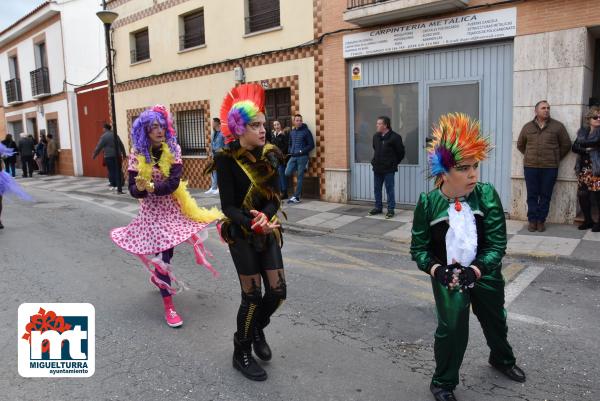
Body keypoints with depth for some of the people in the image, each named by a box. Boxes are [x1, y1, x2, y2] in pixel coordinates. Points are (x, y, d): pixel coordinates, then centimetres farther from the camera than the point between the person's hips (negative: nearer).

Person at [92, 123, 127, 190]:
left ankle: (113, 185, 2)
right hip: (117, 156, 4)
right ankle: (118, 185, 2)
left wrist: (94, 155, 3)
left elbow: (99, 147, -6)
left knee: (111, 171, 0)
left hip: (109, 156, -4)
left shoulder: (104, 136, -6)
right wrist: (124, 154, 29)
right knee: (117, 170, 4)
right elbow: (121, 145, 19)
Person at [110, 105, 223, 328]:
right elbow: (133, 190, -14)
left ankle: (157, 277, 50)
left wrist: (151, 186, -33)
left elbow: (174, 183, -20)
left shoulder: (173, 150, -10)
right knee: (161, 252, -6)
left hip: (172, 208, 2)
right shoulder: (137, 155, -12)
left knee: (166, 249, 15)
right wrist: (140, 187, -36)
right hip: (152, 210, -2)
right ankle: (168, 305, 3)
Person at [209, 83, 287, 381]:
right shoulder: (227, 158, -14)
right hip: (241, 235, -5)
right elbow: (228, 206, -15)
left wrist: (265, 217, -24)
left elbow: (275, 197, -3)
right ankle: (241, 354, 24)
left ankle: (257, 330, 37)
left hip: (268, 232, 5)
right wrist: (252, 224, -31)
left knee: (278, 292, 5)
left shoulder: (269, 154, 0)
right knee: (252, 295, 1)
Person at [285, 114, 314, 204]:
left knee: (299, 177, -2)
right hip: (293, 157, 5)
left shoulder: (306, 131, -1)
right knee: (287, 173, -10)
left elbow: (311, 145, -4)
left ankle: (296, 197, 2)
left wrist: (302, 151, -13)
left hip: (302, 157, -5)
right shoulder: (292, 132, 16)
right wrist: (290, 151, 7)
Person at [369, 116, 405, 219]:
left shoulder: (394, 137, -13)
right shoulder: (375, 137, 7)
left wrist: (394, 163, 2)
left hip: (389, 169, -7)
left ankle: (391, 209, 9)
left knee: (390, 189, 0)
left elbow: (401, 152, -6)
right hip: (377, 168, 7)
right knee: (377, 189, 13)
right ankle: (378, 207, 25)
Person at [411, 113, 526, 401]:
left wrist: (474, 270, -30)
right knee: (452, 328, -8)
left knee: (495, 319, 24)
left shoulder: (487, 195, -16)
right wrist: (437, 270, -27)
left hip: (485, 272, 3)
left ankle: (502, 359, 57)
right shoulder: (427, 203, -17)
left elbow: (497, 243, -17)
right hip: (448, 275, -2)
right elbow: (419, 248, -10)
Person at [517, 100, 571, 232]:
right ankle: (532, 220, 10)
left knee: (545, 196, 3)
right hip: (530, 167, 1)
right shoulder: (528, 127, 9)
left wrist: (556, 158, 9)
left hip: (550, 167, -1)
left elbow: (566, 144, 10)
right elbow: (520, 145, 21)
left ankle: (541, 220, 11)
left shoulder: (557, 126, 6)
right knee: (532, 195, 2)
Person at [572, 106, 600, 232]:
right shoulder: (583, 132, 13)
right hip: (583, 169, 5)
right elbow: (574, 148, 4)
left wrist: (582, 144, -6)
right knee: (582, 195, 4)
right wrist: (586, 149, -11)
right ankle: (588, 220, 18)